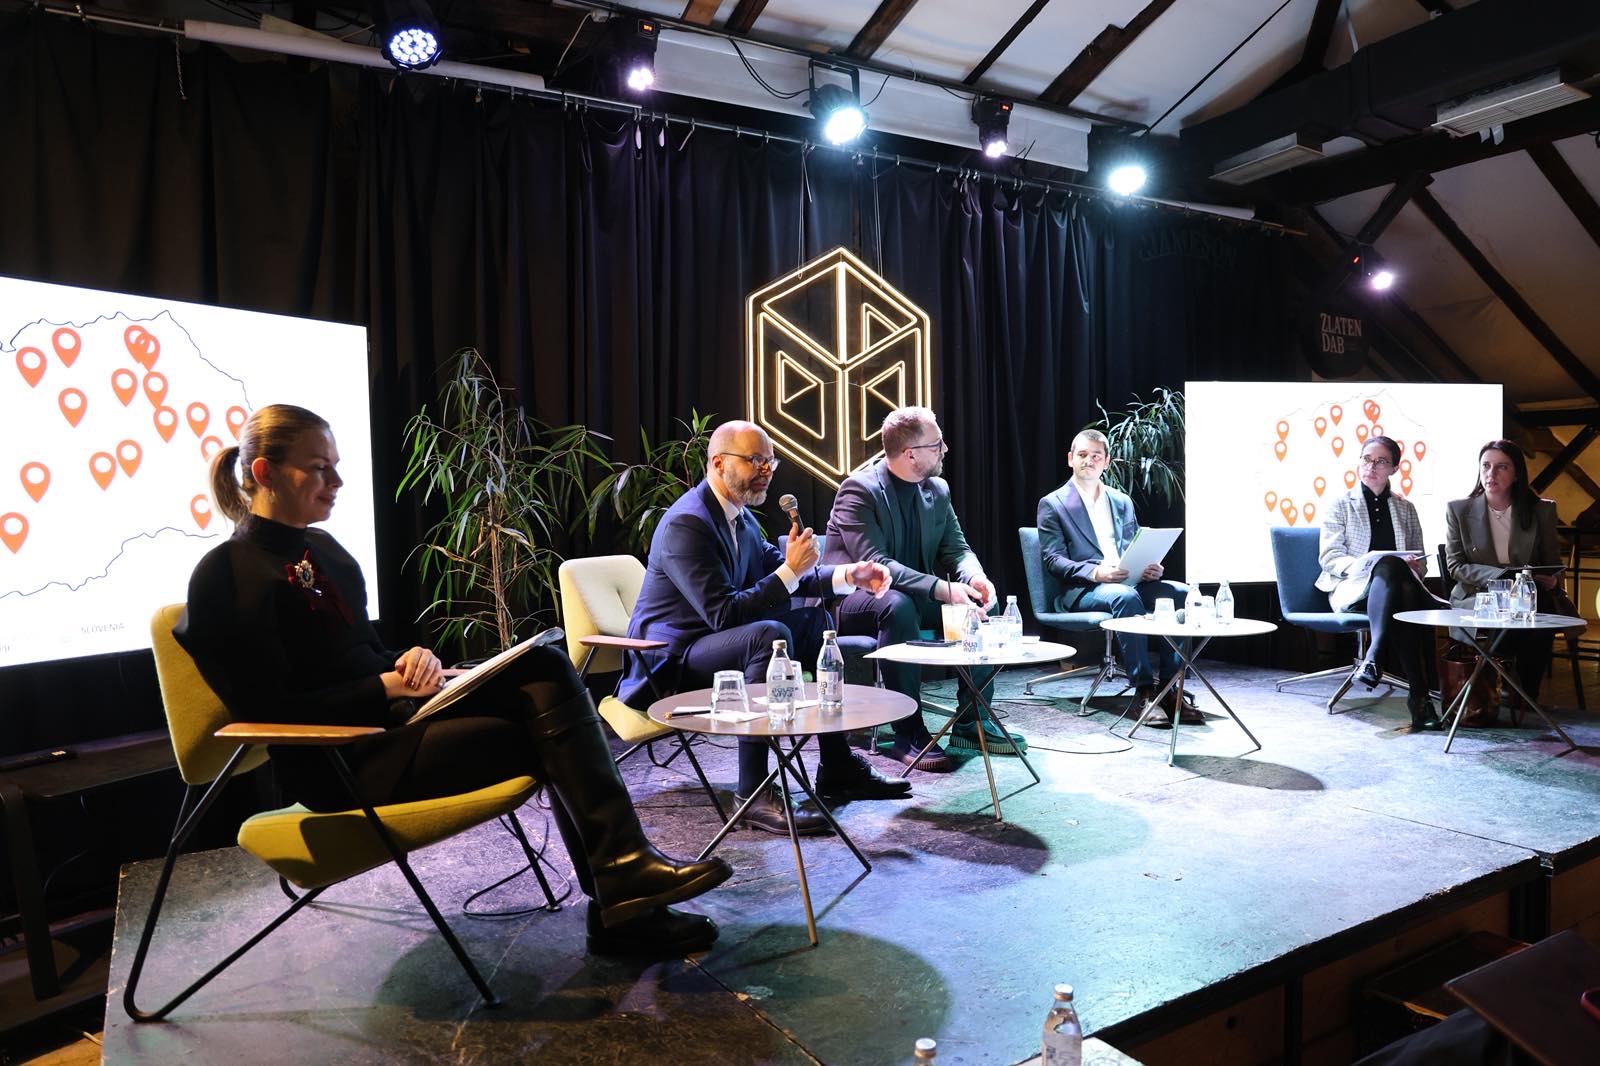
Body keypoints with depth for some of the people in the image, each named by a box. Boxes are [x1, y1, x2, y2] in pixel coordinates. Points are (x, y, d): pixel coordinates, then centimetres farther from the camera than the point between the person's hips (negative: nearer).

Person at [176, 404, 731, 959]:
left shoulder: (322, 549, 16)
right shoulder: (227, 575, -10)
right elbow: (270, 710, -15)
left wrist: (411, 661, -1)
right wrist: (386, 689, -18)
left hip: (389, 714, 7)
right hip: (341, 763, -7)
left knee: (545, 669, -17)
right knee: (549, 732, -18)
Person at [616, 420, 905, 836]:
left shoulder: (739, 514, 6)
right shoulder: (685, 524, -22)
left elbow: (777, 570, 16)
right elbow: (724, 614, -28)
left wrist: (849, 576, 2)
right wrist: (790, 571, -27)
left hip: (711, 640, 10)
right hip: (669, 662, -10)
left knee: (814, 619, 9)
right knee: (769, 634, -32)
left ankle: (836, 767, 9)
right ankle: (754, 795, -29)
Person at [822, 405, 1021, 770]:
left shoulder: (937, 490, 5)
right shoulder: (859, 490, -19)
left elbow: (956, 549, 6)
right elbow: (875, 564, -29)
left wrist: (974, 578, -19)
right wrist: (942, 589, -36)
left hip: (913, 596, 8)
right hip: (852, 600, -7)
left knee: (981, 601, -9)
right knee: (897, 605, -38)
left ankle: (971, 722, -1)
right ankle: (909, 735, -30)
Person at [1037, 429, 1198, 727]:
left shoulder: (1122, 501, 22)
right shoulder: (1052, 504, 6)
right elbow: (1053, 560, -4)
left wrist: (1150, 567, -4)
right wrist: (1096, 572, -21)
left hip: (1128, 582, 5)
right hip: (1082, 591, -5)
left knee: (1181, 593, -22)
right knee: (1126, 597, -37)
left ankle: (1168, 687, -20)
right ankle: (1145, 690, -31)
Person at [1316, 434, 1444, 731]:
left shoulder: (1405, 508, 22)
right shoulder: (1342, 503, 12)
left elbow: (1420, 559, 20)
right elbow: (1330, 557, 1)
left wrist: (1414, 566, -5)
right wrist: (1363, 564, -18)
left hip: (1395, 586, 3)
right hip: (1352, 588, -3)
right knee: (1388, 565, -40)